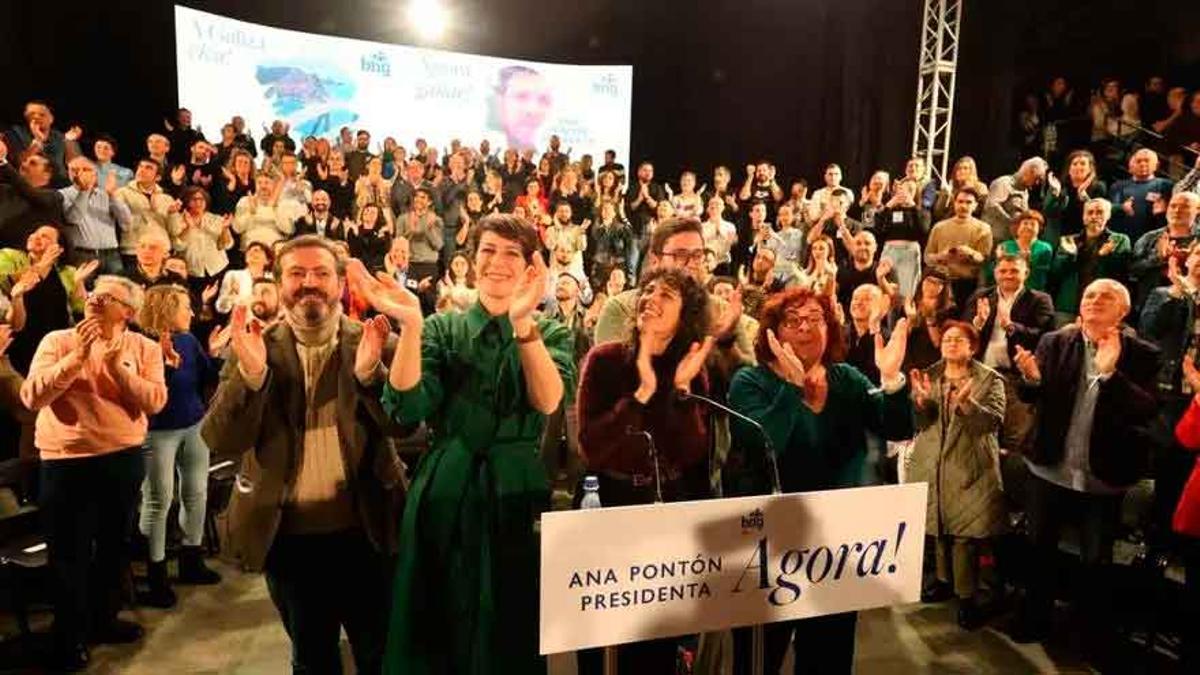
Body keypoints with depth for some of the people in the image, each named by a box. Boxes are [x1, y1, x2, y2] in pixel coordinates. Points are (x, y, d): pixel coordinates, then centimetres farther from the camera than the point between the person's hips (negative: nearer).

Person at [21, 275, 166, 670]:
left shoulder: (144, 348, 0)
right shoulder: (58, 341, -3)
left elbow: (155, 401, -11)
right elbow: (31, 397, -13)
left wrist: (118, 365, -19)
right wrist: (78, 356, -19)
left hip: (123, 459, 2)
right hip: (66, 461, -2)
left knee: (115, 544, 17)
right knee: (69, 552, 8)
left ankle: (103, 619, 37)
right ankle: (68, 637, 25)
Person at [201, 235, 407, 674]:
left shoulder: (377, 345, -4)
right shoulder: (251, 350, -2)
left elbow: (403, 425, -13)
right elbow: (221, 442, -10)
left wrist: (370, 370, -30)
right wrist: (250, 371, -25)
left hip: (366, 532, -1)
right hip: (289, 537, 1)